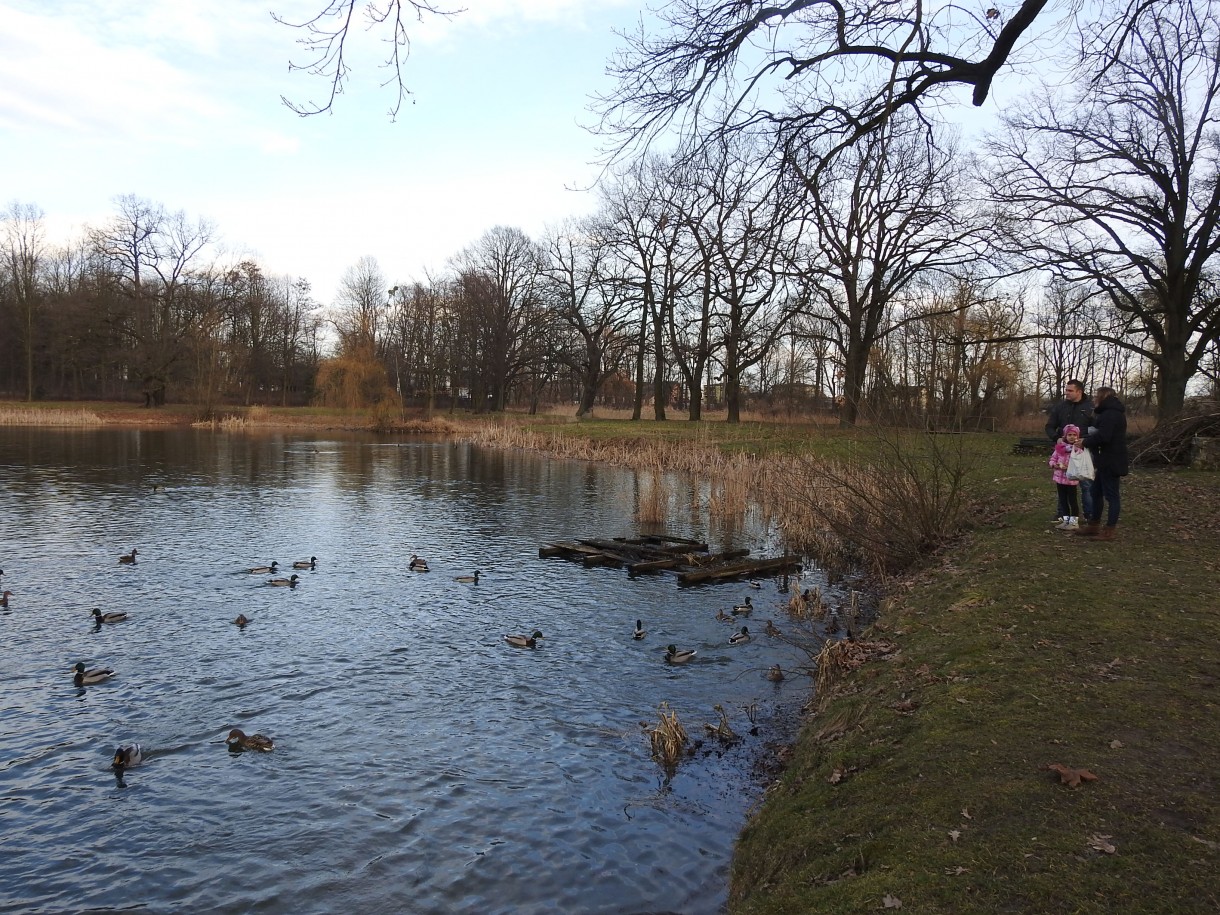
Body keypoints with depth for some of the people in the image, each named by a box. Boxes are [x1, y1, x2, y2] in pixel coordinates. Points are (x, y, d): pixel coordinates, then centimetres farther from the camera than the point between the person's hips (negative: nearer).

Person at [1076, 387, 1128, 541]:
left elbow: (1103, 436, -26)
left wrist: (1085, 442, -13)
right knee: (1096, 492, 15)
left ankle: (1109, 531, 1)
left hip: (1111, 462, -11)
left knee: (1111, 495, -4)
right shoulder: (1108, 412, 19)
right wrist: (1087, 440, 3)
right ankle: (1094, 525, 23)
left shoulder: (1111, 414, -17)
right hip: (1106, 460, 11)